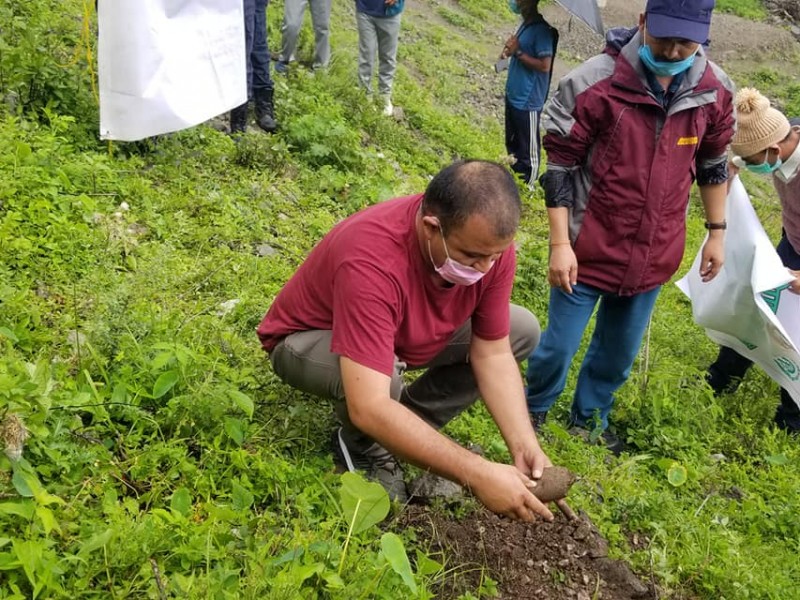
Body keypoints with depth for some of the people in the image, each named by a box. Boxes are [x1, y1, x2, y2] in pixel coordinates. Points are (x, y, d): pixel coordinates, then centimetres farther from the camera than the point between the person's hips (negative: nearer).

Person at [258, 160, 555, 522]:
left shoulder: (489, 241, -22)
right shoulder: (371, 260, -42)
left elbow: (493, 353, -14)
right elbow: (368, 407, -46)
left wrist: (524, 446, -27)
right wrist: (477, 474, -46)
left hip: (405, 333, 6)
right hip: (310, 341, -6)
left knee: (523, 331, -6)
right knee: (382, 375, -40)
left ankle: (409, 433, 1)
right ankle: (364, 448, -3)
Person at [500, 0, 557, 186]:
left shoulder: (542, 29, -20)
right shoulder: (526, 23, 8)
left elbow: (544, 65, -24)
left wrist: (518, 52, -22)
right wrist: (511, 49, -1)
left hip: (528, 100, -10)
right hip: (513, 94, 10)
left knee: (527, 149, 3)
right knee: (512, 142, 23)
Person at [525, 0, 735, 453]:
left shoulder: (716, 90, -4)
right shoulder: (595, 82, -18)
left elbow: (713, 164, 11)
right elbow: (560, 166, -13)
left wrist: (717, 233, 13)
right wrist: (560, 243, -14)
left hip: (653, 255, 4)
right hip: (590, 249, -4)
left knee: (620, 352, 19)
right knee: (560, 346, 7)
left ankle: (590, 418, 43)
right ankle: (534, 410, 36)